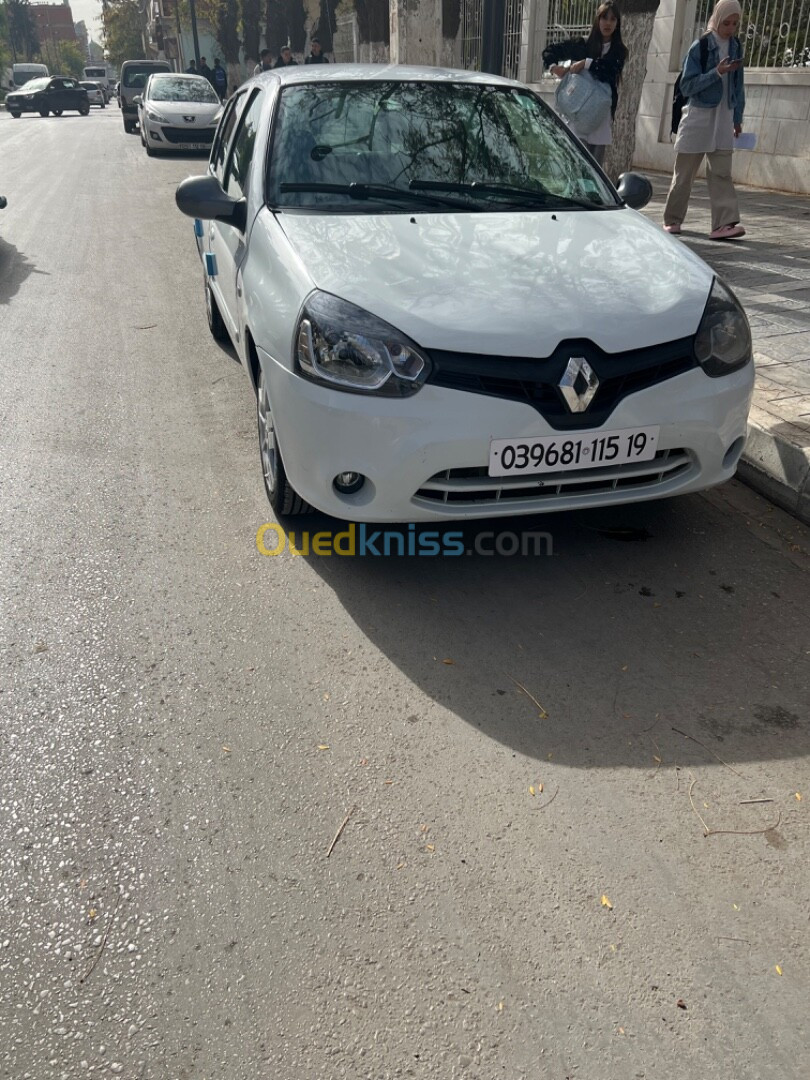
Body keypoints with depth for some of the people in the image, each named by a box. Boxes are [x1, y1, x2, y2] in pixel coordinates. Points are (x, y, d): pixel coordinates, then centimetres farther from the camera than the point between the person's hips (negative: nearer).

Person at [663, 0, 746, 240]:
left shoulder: (735, 47, 9)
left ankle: (724, 223, -16)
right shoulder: (700, 47, -6)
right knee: (684, 173, 5)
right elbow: (686, 86, -11)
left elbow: (737, 85, 16)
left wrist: (737, 118, 14)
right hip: (698, 116, -4)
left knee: (721, 172, -7)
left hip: (724, 119, 4)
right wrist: (717, 72, -22)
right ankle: (672, 219, 18)